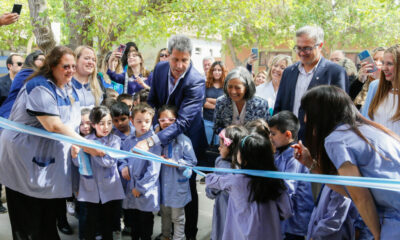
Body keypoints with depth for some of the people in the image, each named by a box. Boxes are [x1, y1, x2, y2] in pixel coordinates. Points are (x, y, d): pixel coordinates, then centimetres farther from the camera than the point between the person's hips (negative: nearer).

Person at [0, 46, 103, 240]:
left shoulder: (68, 88, 6)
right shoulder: (40, 87, -21)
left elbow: (72, 120, 17)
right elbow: (54, 126, -30)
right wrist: (86, 145, -29)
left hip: (52, 159, 8)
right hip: (25, 159, -8)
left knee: (49, 213, 15)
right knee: (28, 216, 3)